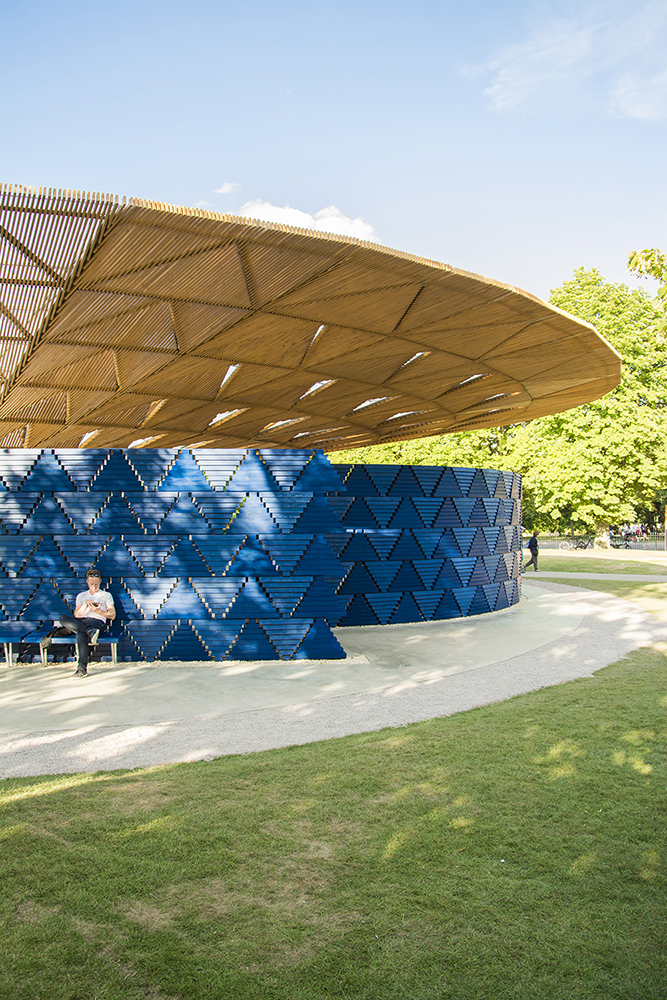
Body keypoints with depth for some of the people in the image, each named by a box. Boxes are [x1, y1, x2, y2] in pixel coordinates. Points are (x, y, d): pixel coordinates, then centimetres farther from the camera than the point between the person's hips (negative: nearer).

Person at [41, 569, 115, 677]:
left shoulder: (106, 595, 21)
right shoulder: (81, 596, 28)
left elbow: (112, 615, 10)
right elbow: (76, 615, 13)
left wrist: (99, 611, -7)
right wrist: (85, 604, -4)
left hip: (97, 621, -4)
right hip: (80, 622, 4)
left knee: (81, 634, -40)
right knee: (63, 618, -33)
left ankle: (82, 667, -47)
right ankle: (91, 632, -48)